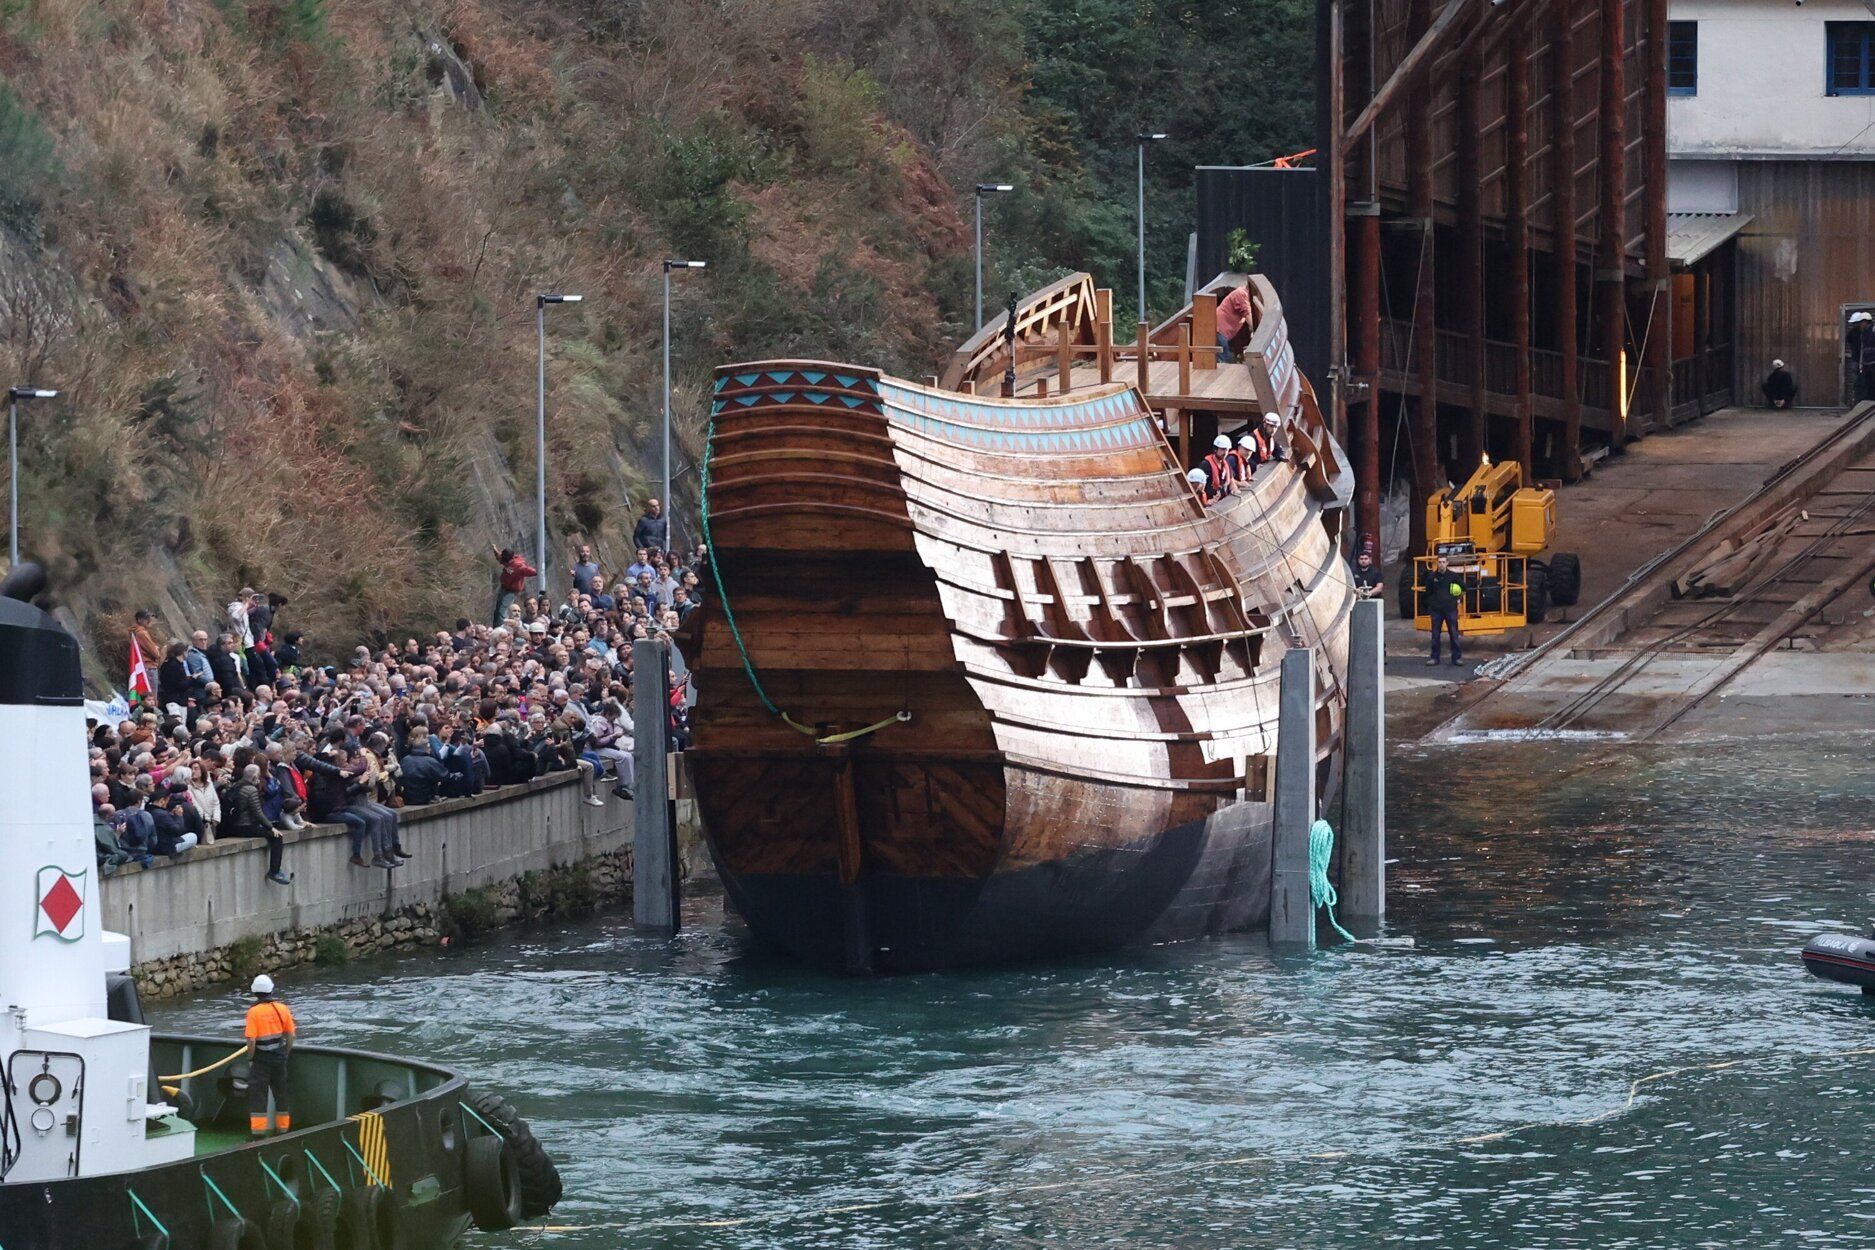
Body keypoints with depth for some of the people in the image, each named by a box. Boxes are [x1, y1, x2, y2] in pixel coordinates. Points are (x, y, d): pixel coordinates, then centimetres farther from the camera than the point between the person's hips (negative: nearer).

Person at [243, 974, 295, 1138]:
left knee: (258, 1094, 1)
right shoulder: (283, 1009, -2)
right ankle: (283, 1128, 24)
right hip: (279, 1057, 4)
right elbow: (290, 1036, 3)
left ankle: (258, 1131, -2)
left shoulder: (254, 1012, -14)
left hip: (261, 1058, -4)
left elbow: (251, 1040, -17)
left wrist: (250, 1059, -4)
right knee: (281, 1093, 16)